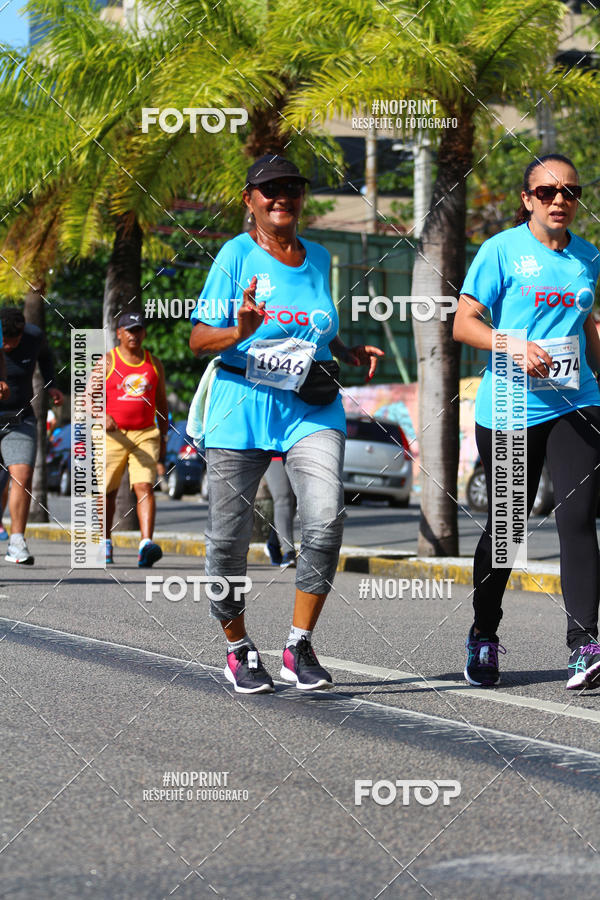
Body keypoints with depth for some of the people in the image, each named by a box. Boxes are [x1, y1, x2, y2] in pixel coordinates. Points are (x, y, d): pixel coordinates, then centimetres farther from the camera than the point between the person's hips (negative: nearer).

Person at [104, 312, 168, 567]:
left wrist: (163, 437, 17)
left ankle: (146, 543, -28)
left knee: (145, 487, -16)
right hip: (113, 434, -1)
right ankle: (105, 542, 27)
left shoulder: (154, 364, 12)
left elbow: (161, 403, 21)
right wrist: (102, 416, -24)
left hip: (146, 434, 1)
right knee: (108, 492, 7)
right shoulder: (107, 362, 2)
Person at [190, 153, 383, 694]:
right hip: (242, 407, -3)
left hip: (311, 410, 3)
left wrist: (351, 353, 10)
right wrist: (238, 333, -23)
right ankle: (238, 650, 21)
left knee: (326, 519, -19)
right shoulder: (237, 254, -1)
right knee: (229, 539, -2)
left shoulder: (318, 258, 14)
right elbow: (199, 339, -4)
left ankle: (300, 646, -8)